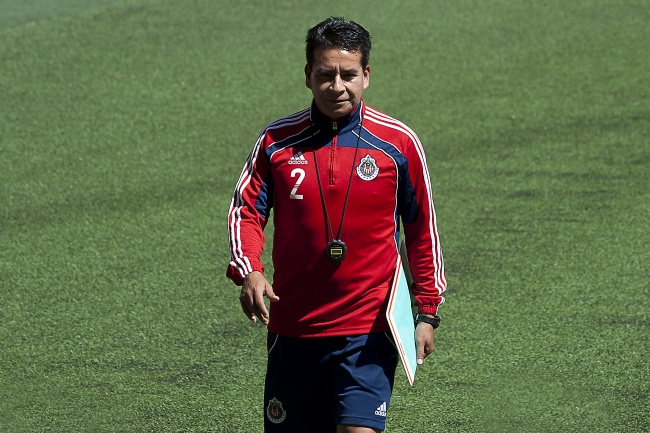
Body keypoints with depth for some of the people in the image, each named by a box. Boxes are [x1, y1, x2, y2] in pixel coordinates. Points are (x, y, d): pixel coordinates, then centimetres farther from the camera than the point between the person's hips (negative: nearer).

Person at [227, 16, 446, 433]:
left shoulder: (399, 143, -1)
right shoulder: (277, 141, 1)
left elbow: (423, 230, 7)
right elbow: (245, 211, 1)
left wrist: (427, 312, 6)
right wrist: (249, 273, -18)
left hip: (369, 330, -2)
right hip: (292, 328, 2)